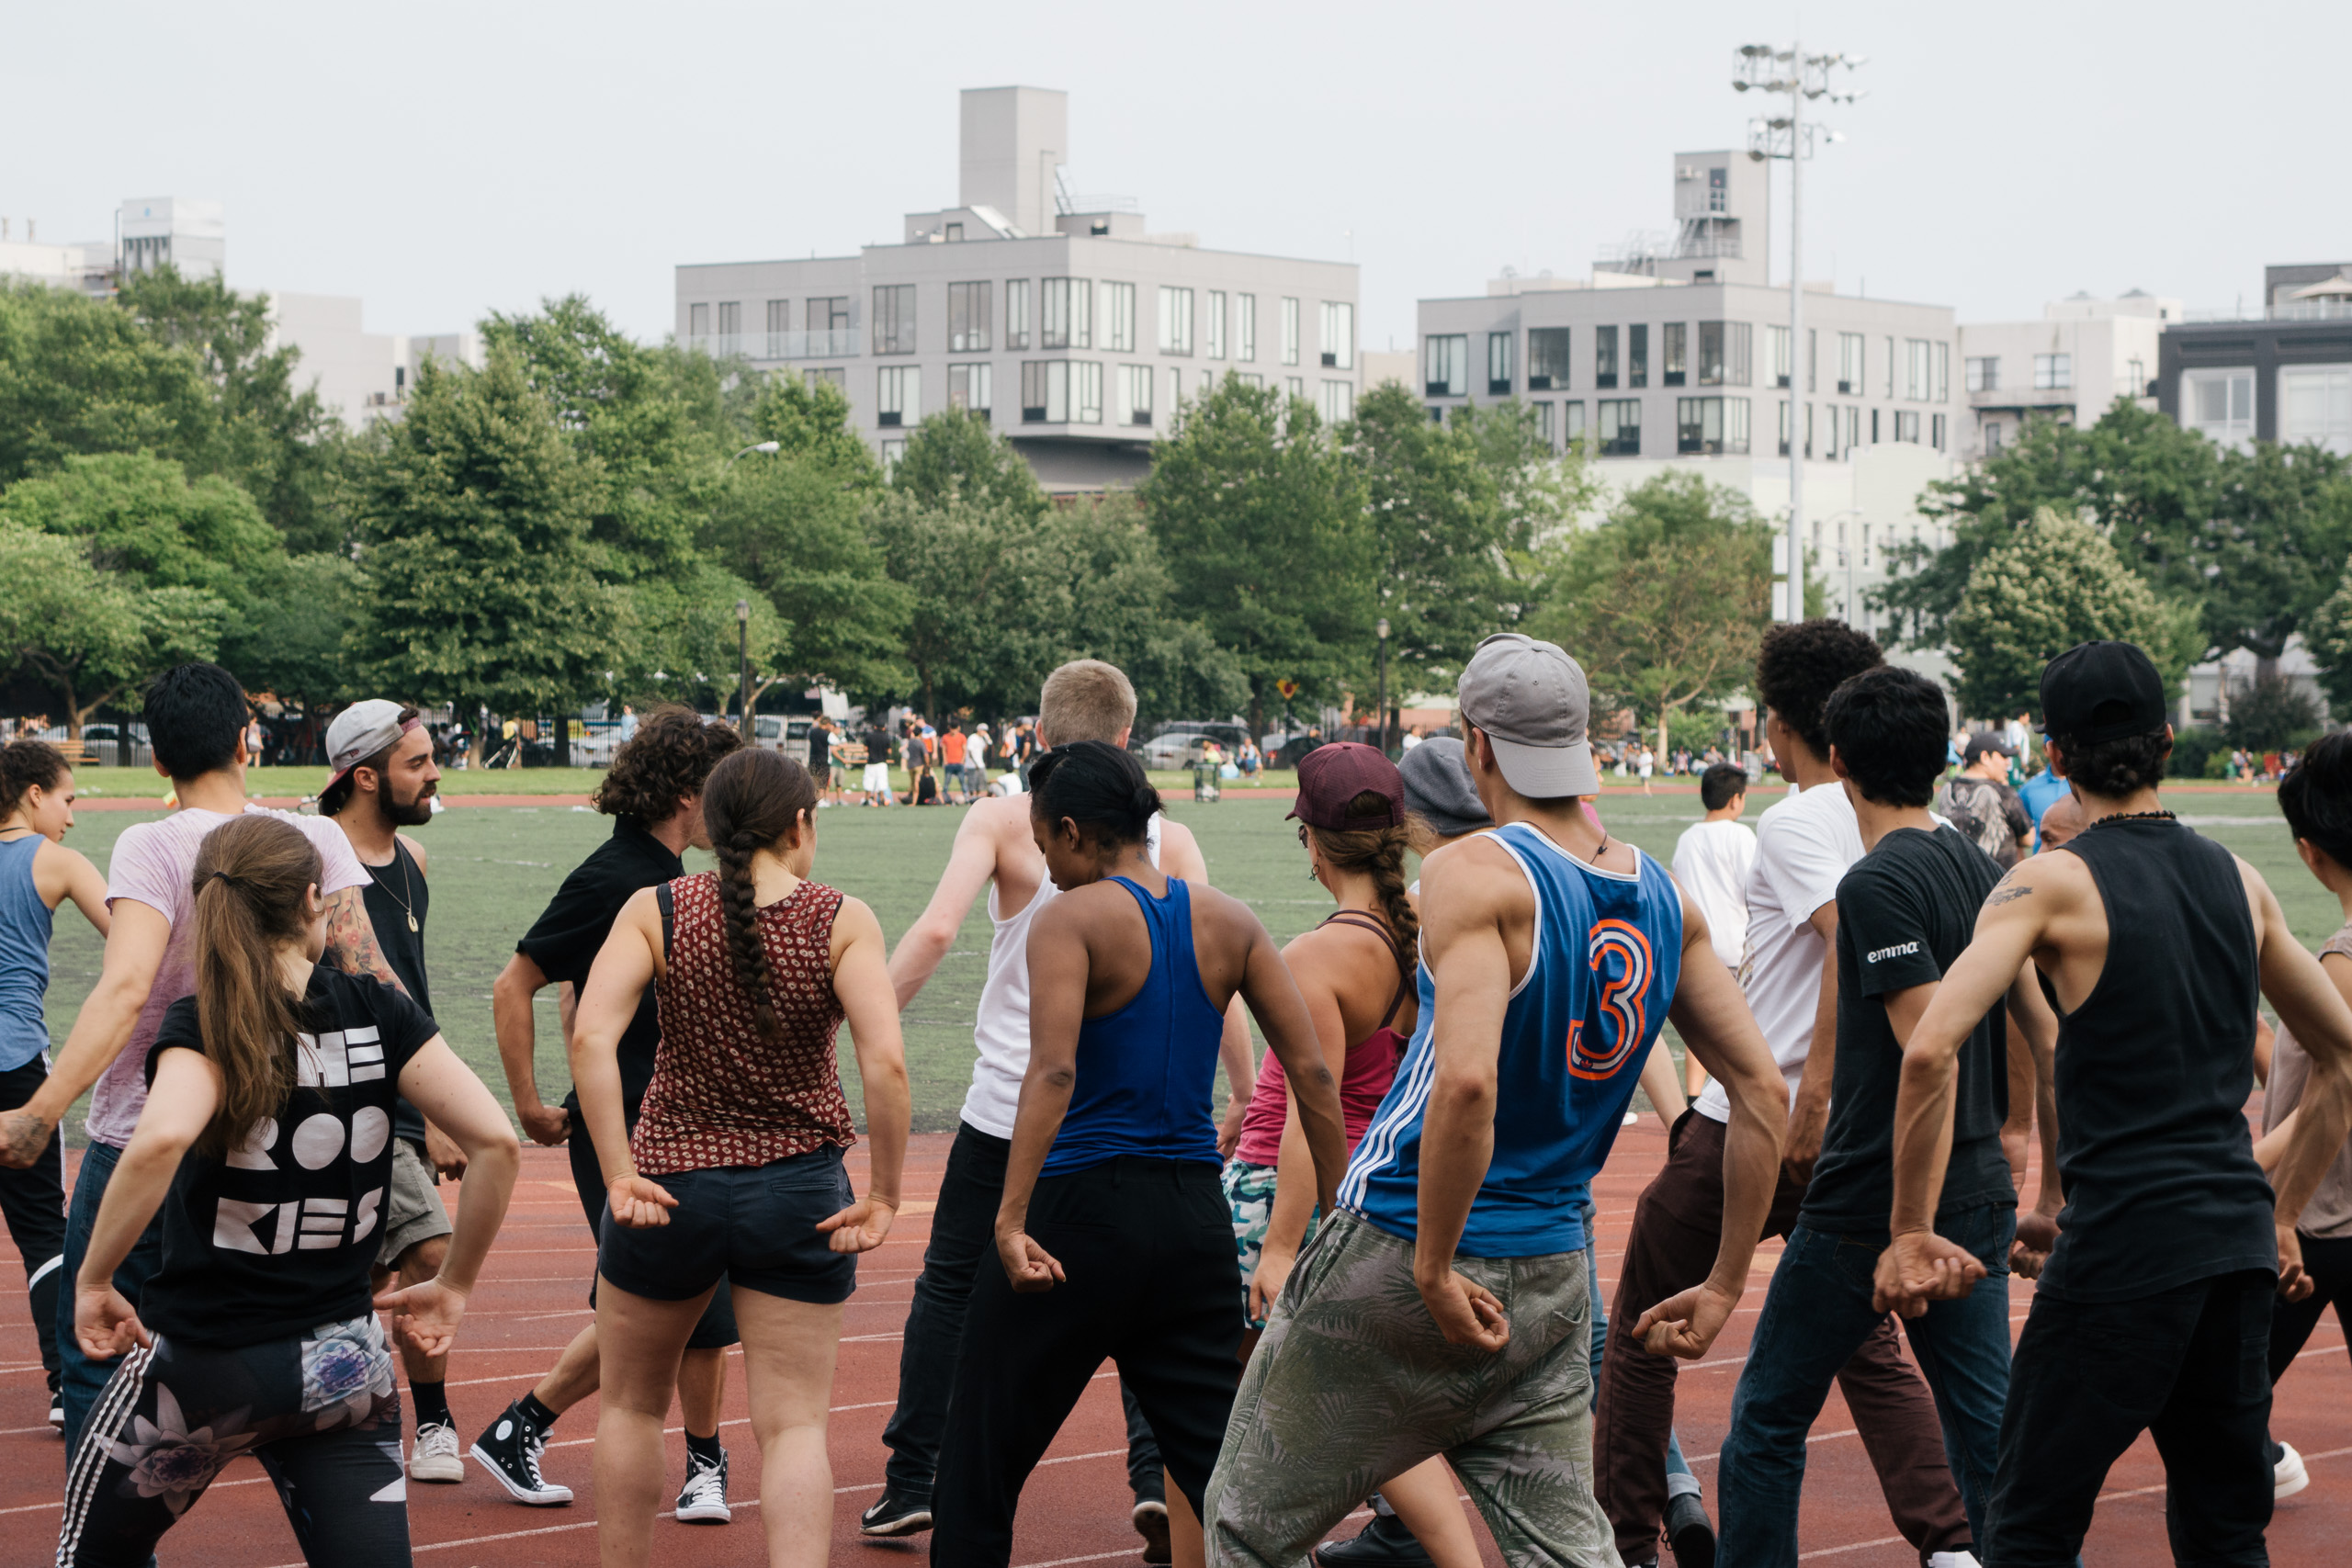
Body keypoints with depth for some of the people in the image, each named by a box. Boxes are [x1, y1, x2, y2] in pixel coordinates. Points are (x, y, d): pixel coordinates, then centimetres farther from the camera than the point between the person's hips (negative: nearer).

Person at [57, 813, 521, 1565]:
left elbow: (160, 1141, -32)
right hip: (345, 1362, 3)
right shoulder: (377, 1011, -2)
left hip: (203, 1363, -3)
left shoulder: (201, 1025, -11)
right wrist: (453, 1286, 4)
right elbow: (496, 1143, -8)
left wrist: (93, 1282, -20)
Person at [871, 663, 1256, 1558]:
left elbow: (937, 928, -17)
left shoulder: (1003, 820, -4)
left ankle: (910, 1485, 13)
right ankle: (1155, 1476, -2)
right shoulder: (1168, 840, 2)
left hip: (1010, 1104, -1)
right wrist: (1245, 1097, 5)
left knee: (951, 1286, 12)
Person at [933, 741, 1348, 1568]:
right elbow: (1313, 1075, 3)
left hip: (1081, 1208, -5)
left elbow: (1052, 1073, -22)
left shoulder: (1072, 919, -8)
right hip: (1194, 1215, 5)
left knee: (982, 1459, 10)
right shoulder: (1229, 923, 7)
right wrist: (1336, 1217, 9)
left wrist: (1011, 1221, -26)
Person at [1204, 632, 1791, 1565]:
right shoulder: (1664, 899, 6)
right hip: (1552, 1285, 6)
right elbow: (1761, 1094, 9)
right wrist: (1724, 1287, 14)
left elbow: (1466, 1081, -30)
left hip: (1395, 1260, -6)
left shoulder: (1473, 874, -15)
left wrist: (1434, 1270, -20)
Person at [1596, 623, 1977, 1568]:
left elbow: (1854, 942, -29)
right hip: (1858, 1134, 7)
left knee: (1641, 1330, 10)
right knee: (1866, 1343, 14)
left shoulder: (1794, 823, -13)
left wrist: (1815, 1085, -29)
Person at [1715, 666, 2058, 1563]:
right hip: (1979, 1203, 7)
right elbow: (2044, 1034, 13)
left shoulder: (1878, 883, -15)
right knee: (1989, 1431, 9)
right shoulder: (1982, 870, 9)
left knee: (1768, 1422, 7)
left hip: (1872, 1211, -7)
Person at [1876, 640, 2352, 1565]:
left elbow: (1929, 1051, -19)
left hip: (2123, 1244, -6)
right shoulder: (2239, 882, 11)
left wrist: (1909, 1234, -12)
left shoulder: (2055, 883, -7)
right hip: (2238, 1243, 6)